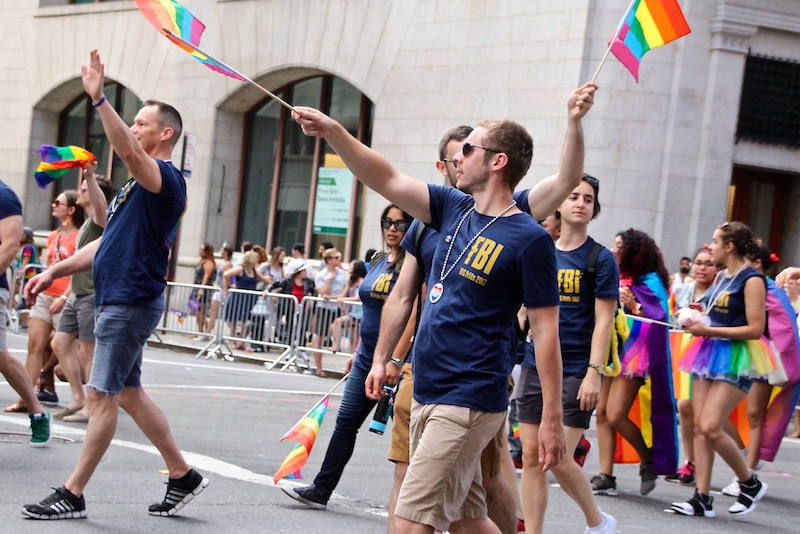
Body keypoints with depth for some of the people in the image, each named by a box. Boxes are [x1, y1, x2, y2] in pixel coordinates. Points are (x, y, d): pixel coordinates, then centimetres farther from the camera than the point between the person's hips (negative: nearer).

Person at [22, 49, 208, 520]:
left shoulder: (165, 179, -12)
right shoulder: (139, 184, 19)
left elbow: (128, 151, -34)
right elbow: (108, 243, 22)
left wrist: (99, 98, -40)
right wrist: (56, 270, 16)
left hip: (132, 301, -10)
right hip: (117, 300, 10)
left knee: (103, 395, -6)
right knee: (128, 393, 14)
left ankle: (72, 495, -2)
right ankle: (183, 476, 20)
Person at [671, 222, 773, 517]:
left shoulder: (752, 280, -11)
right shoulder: (722, 277, 15)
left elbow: (755, 329, -16)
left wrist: (709, 330, -17)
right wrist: (698, 322, 7)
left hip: (736, 359, -8)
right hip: (711, 352, 8)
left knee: (711, 427, -15)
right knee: (699, 426, 0)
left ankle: (750, 483, 5)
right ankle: (702, 498, 2)